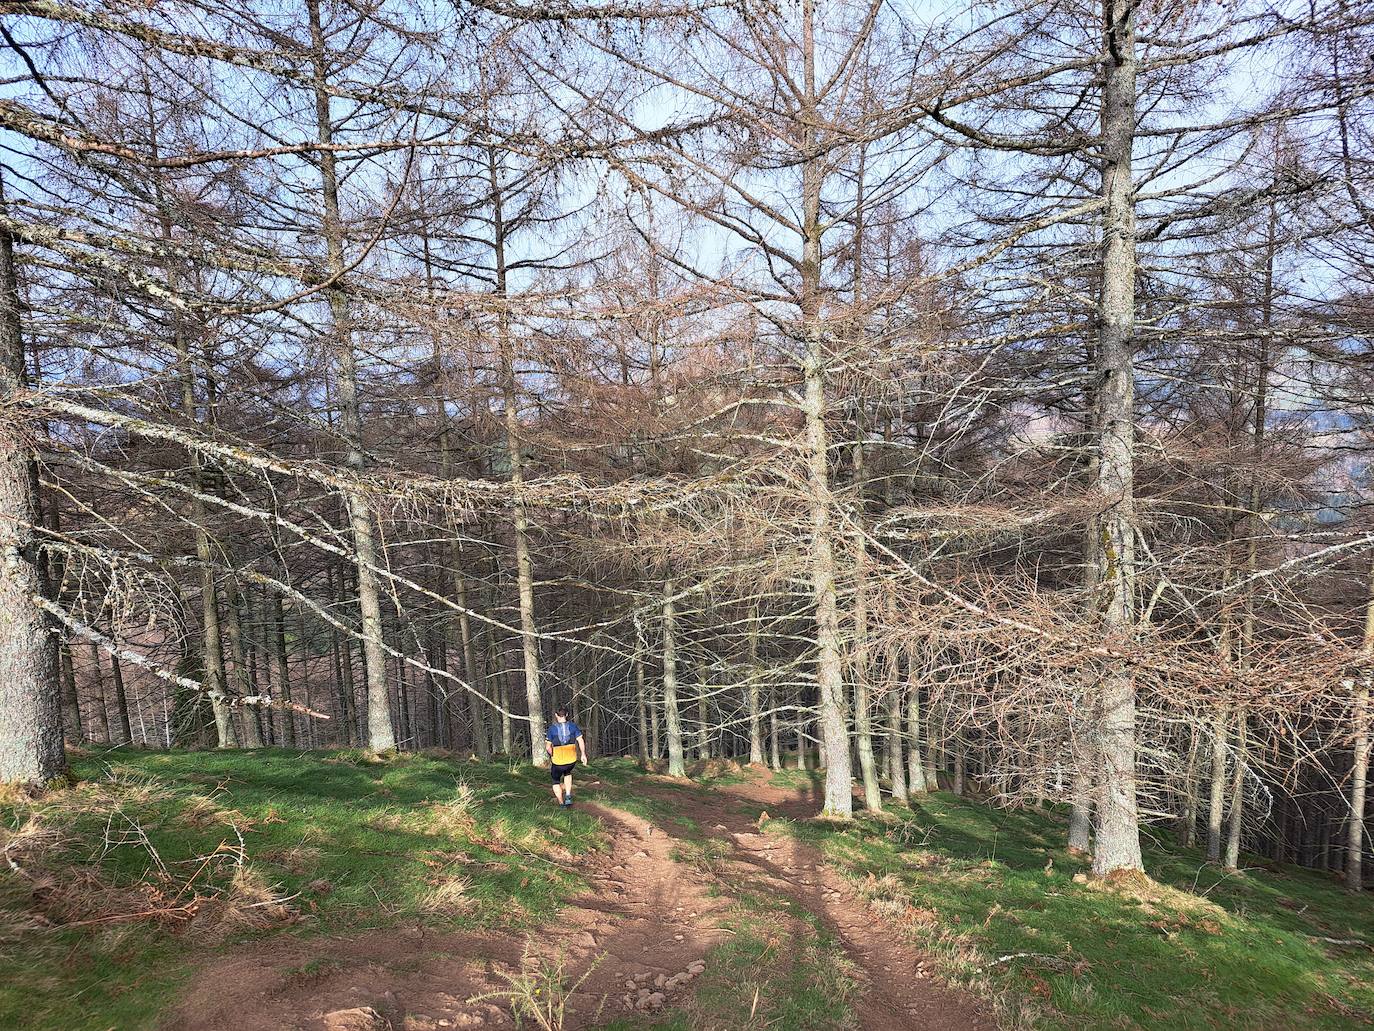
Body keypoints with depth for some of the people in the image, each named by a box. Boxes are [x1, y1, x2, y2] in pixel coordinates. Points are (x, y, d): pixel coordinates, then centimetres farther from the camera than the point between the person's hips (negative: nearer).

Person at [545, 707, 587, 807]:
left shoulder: (552, 728, -7)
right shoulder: (573, 726, -3)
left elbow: (548, 747, -6)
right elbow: (580, 741, -5)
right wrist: (583, 754, 6)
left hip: (558, 761, -2)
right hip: (572, 760, 3)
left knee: (556, 781, 23)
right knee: (567, 773, 34)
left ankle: (562, 803, 20)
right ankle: (568, 796, 19)